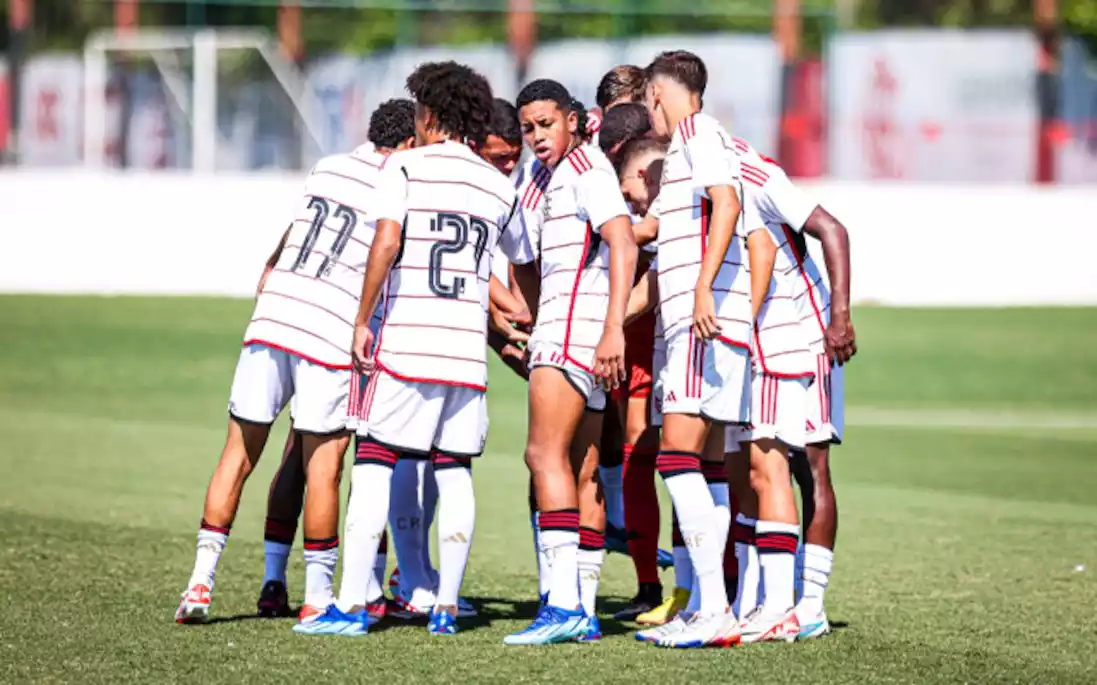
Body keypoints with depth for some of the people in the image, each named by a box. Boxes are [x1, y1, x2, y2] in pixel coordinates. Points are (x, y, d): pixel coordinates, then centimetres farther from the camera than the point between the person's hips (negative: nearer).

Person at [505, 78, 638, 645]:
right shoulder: (556, 176, 23)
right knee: (581, 469, 7)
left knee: (545, 454, -18)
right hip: (561, 328, 10)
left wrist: (613, 328, -25)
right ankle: (584, 610, 7)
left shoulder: (584, 166, -7)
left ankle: (563, 603, -26)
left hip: (576, 321, -10)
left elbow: (623, 246, -18)